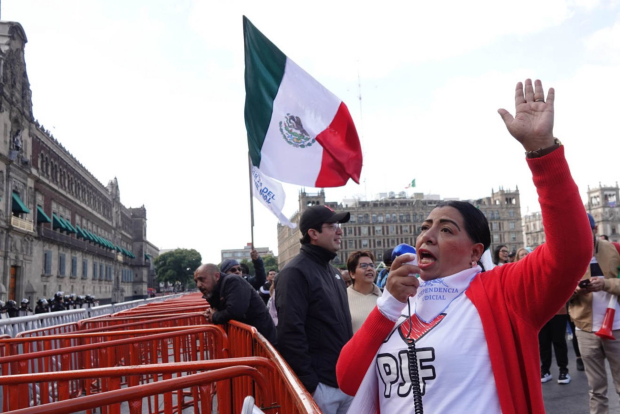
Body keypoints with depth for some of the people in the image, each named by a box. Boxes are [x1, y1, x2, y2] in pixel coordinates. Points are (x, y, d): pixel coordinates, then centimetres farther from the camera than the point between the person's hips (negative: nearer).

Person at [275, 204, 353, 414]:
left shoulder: (333, 271, 14)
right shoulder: (295, 273, -14)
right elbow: (291, 334, -21)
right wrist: (309, 385, -21)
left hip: (346, 381, 8)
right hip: (321, 385, -8)